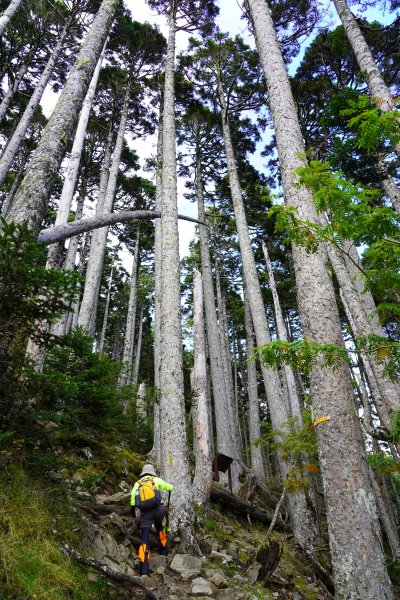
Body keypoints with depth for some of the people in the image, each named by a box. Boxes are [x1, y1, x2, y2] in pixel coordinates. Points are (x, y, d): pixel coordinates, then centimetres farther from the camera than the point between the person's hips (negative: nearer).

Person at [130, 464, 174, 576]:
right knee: (159, 526, 33)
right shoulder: (156, 479, 11)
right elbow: (170, 488, 16)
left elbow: (132, 500, 10)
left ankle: (143, 569, -2)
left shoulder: (137, 483, 17)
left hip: (145, 513, 1)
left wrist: (134, 516, 18)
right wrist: (170, 486, 40)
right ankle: (163, 549, 38)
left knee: (144, 540, 6)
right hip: (157, 509, 0)